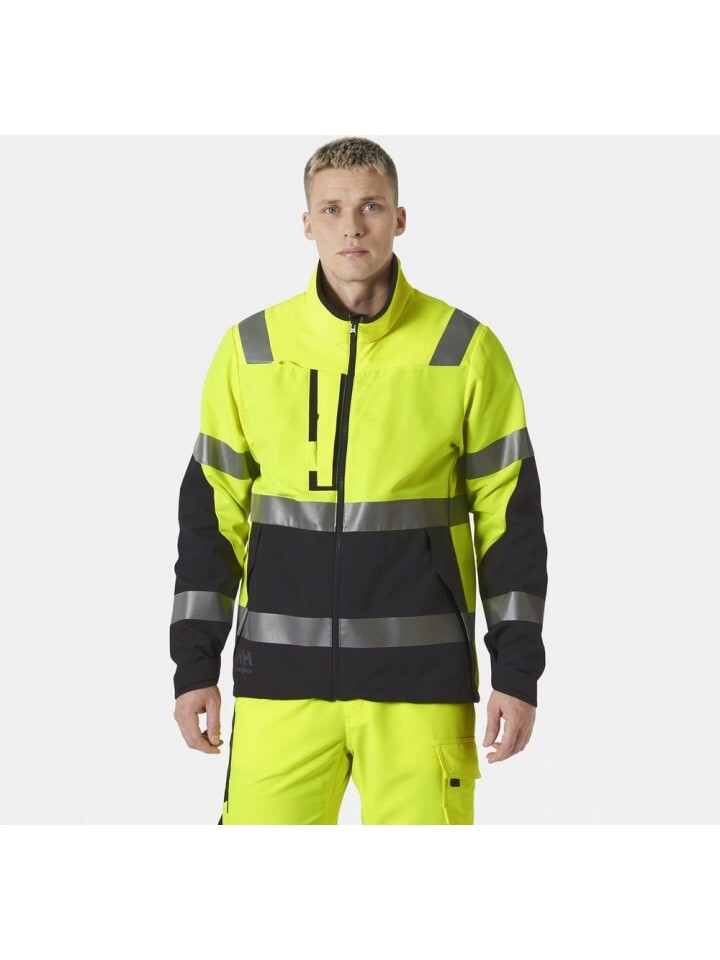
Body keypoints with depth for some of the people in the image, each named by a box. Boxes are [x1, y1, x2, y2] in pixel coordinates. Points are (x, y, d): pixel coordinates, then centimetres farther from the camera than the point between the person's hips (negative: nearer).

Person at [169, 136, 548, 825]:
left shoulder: (465, 349, 1)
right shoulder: (251, 348, 6)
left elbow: (510, 515, 4)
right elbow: (212, 510, 10)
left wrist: (517, 672, 0)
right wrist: (195, 665, 6)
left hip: (420, 679, -1)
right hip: (281, 677, 1)